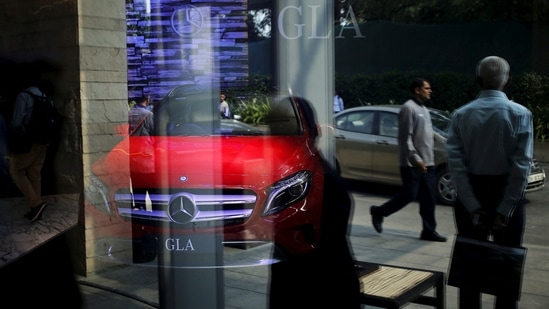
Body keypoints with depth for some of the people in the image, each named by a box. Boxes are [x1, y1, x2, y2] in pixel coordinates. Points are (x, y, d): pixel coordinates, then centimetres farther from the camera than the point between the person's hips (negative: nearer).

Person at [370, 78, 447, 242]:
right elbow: (405, 138, -18)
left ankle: (429, 231, 12)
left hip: (426, 163, 9)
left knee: (428, 198, 7)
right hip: (412, 163, -9)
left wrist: (429, 159, 17)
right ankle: (379, 212, 15)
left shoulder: (424, 109, 18)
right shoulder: (409, 108, -12)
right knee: (409, 195, -3)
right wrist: (415, 158, -22)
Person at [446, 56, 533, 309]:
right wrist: (505, 209, -12)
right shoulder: (520, 114, -7)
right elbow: (521, 165, -14)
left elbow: (455, 161, -10)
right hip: (506, 195, -1)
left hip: (471, 196, 2)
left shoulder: (461, 114, -2)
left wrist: (472, 205, -10)